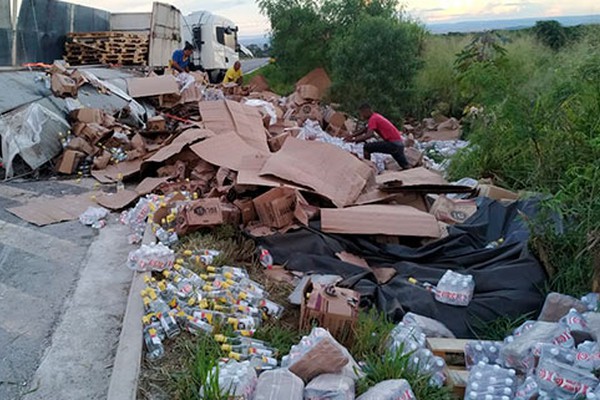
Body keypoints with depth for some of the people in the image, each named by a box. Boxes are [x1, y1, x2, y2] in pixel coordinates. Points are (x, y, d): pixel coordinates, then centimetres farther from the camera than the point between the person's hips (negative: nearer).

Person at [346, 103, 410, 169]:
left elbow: (369, 135, -26)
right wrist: (351, 136, 18)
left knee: (367, 147, -10)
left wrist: (354, 140, -21)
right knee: (406, 167, 18)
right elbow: (364, 130, 25)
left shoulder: (373, 119, -12)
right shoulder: (376, 116, 17)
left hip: (393, 143, -10)